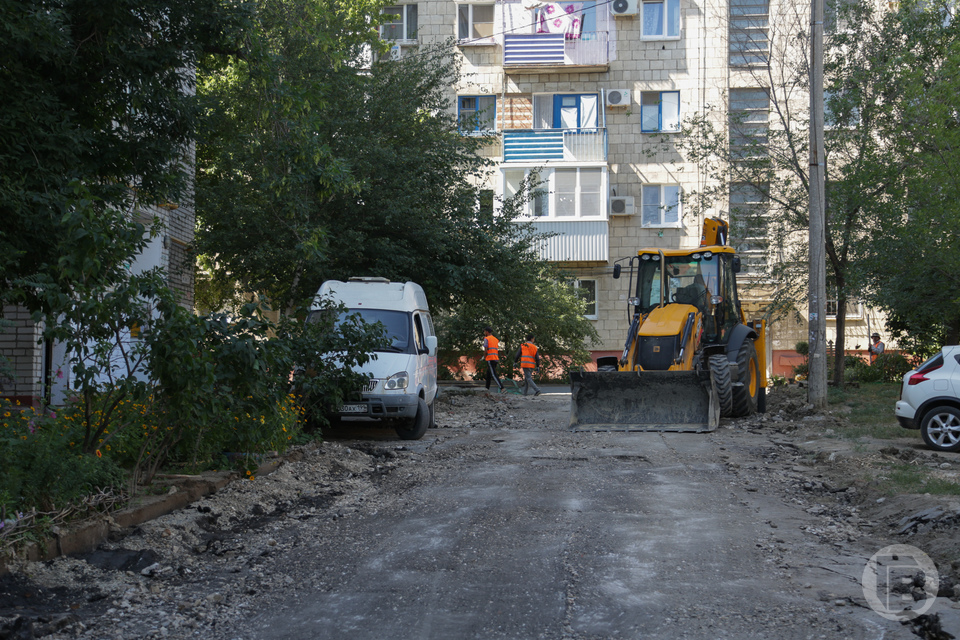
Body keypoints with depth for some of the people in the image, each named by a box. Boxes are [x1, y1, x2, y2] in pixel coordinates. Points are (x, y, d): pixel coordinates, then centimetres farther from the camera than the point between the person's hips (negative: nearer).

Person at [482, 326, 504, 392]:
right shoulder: (496, 339, 18)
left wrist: (484, 357, 3)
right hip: (496, 359, 8)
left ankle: (501, 388, -21)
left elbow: (485, 350, -9)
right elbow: (498, 351, 14)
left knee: (494, 374, -10)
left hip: (490, 359, -8)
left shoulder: (486, 339, -5)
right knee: (488, 373, 19)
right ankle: (487, 388, 22)